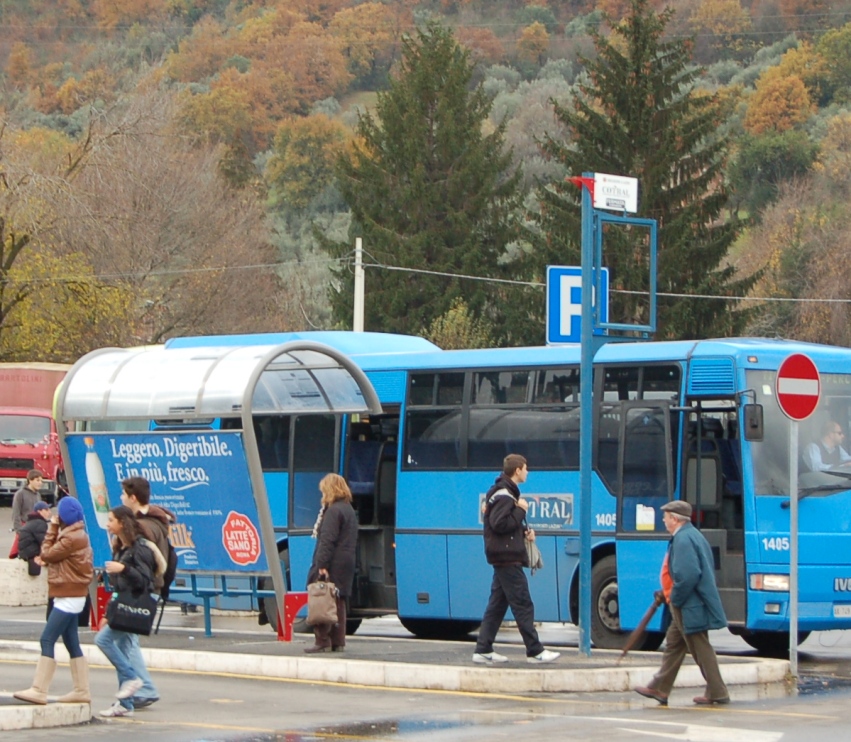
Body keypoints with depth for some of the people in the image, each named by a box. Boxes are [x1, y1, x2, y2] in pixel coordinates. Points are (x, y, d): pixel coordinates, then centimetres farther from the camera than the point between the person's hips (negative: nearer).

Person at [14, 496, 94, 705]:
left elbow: (47, 555, -13)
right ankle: (82, 690, 14)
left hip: (69, 597, -11)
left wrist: (52, 529, -6)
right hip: (72, 596, 11)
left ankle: (39, 690, -14)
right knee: (72, 643, 12)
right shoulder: (78, 535, 15)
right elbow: (55, 556, 11)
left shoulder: (72, 538, -18)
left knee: (47, 640, -12)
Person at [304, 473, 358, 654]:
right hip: (346, 563, 9)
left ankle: (322, 642, -8)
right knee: (338, 603, 12)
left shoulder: (333, 511, -13)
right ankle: (338, 642, 13)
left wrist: (321, 564, -22)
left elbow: (327, 541, -20)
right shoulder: (349, 510, 17)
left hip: (331, 565, -9)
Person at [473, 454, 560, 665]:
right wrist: (520, 510, -16)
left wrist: (524, 532, 9)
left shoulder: (503, 493, 17)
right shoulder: (504, 496, -16)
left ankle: (483, 650, 10)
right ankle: (535, 651, -3)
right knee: (523, 605, -6)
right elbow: (499, 524, -25)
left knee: (497, 604, 10)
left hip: (502, 558, 11)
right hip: (508, 558, -11)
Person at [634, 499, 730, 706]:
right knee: (673, 644, 16)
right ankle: (659, 689, 23)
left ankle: (717, 693, 3)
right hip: (687, 606, 11)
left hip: (690, 607, -11)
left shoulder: (683, 539, -21)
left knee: (700, 648, -3)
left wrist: (675, 598, -16)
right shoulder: (692, 535, 13)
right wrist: (670, 594, 18)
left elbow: (688, 575, -29)